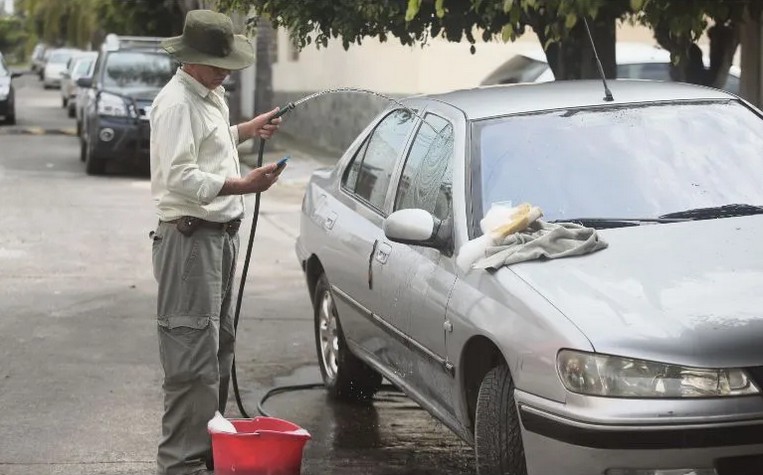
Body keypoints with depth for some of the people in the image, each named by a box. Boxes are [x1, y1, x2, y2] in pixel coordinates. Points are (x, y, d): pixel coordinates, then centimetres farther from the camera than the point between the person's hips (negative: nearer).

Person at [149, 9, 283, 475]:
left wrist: (248, 129, 23)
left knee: (218, 347, 18)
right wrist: (242, 185, -29)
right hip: (191, 239, -11)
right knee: (193, 358, -12)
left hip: (221, 235, 11)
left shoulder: (210, 97, 15)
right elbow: (181, 176, -25)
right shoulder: (176, 103, -17)